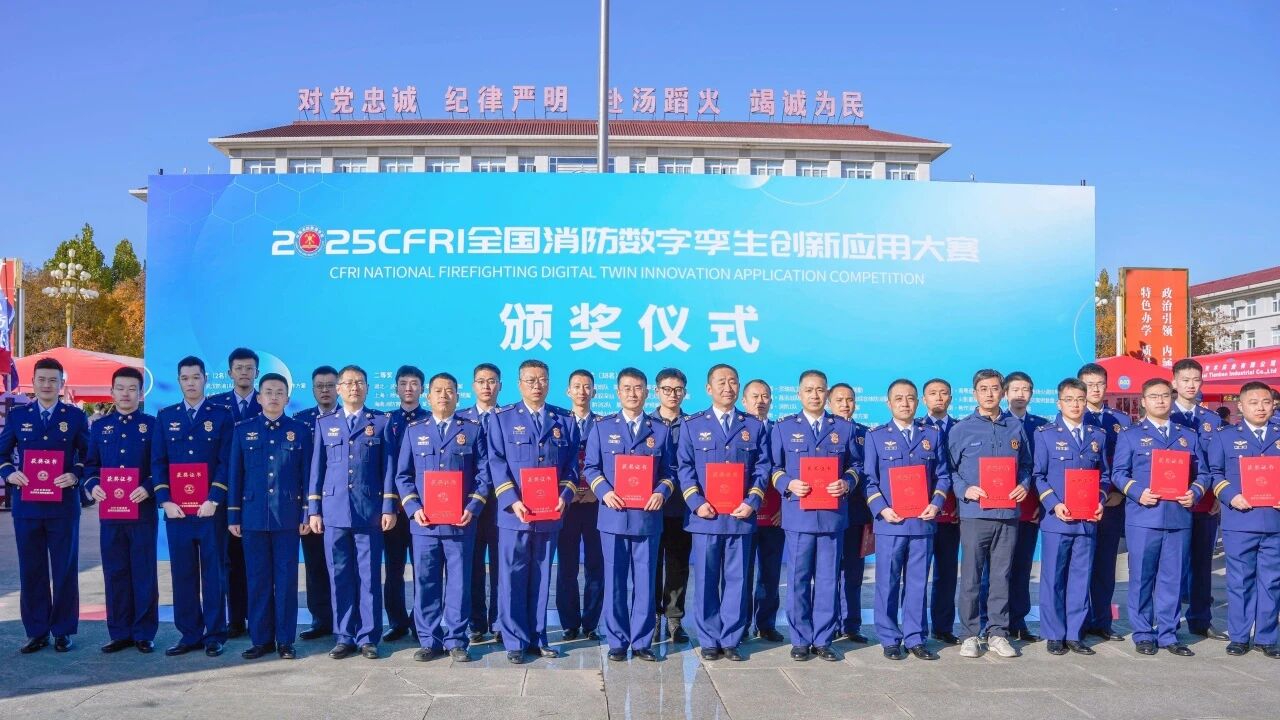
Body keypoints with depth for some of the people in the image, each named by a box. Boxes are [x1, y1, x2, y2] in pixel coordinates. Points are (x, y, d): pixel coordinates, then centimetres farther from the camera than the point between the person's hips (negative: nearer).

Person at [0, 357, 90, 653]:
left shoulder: (75, 416, 3)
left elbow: (88, 455, 5)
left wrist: (75, 476, -12)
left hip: (63, 505, -2)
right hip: (26, 505, 2)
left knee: (65, 570, 3)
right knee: (31, 570, 7)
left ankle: (63, 631, 13)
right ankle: (36, 632, 16)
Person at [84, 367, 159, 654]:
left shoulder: (152, 425, 2)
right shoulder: (99, 426, 11)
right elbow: (90, 465, 13)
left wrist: (147, 488, -17)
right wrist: (92, 486, -8)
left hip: (143, 510, -3)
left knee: (144, 573, 1)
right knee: (114, 573, 7)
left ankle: (144, 633, 10)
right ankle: (120, 633, 16)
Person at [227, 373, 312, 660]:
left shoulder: (300, 430, 5)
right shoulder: (243, 429, 7)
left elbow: (307, 474, 4)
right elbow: (235, 474, 6)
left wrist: (307, 514, -1)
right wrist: (233, 515, 3)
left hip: (288, 515, -1)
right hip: (253, 515, 1)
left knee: (287, 579, 3)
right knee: (257, 579, 5)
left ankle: (285, 640, 11)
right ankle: (261, 639, 15)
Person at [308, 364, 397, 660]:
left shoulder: (381, 422, 7)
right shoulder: (324, 423, 12)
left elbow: (388, 467, 4)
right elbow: (317, 468, 11)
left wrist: (389, 507, -3)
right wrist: (313, 510, 5)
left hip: (370, 511, -2)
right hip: (334, 510, 2)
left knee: (369, 577, 1)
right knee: (339, 577, 5)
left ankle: (368, 638, 9)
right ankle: (344, 637, 14)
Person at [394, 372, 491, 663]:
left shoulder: (473, 429, 7)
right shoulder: (414, 430, 11)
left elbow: (484, 474, 3)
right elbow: (403, 476, 9)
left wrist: (473, 508, -9)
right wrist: (413, 508, -6)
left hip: (461, 521, -1)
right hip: (424, 521, 1)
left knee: (459, 582, 3)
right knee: (425, 583, 4)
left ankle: (455, 640, 12)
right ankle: (429, 641, 14)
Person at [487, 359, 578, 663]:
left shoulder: (564, 420, 12)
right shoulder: (502, 418, 5)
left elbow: (571, 464, 8)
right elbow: (496, 463, -3)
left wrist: (565, 496, -9)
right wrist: (512, 501, -15)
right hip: (515, 513, -2)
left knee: (542, 577, 9)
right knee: (513, 578, 1)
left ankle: (537, 637, 19)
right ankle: (515, 641, 9)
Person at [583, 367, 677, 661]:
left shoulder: (660, 430, 10)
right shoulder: (602, 427, 7)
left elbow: (669, 471, 10)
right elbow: (591, 468, 6)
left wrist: (662, 492, -10)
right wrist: (604, 492, -11)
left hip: (648, 516, 1)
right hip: (614, 516, 0)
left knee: (645, 582, 3)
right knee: (615, 582, 3)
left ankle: (642, 642, 12)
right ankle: (617, 642, 12)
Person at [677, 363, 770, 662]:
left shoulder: (754, 426, 11)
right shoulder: (692, 425, 8)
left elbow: (762, 469, 7)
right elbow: (684, 468, 3)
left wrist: (752, 502, -7)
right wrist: (697, 502, -10)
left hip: (740, 517, 1)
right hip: (705, 516, -1)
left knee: (736, 579, 3)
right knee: (706, 581, 3)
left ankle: (731, 640, 12)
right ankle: (709, 641, 11)